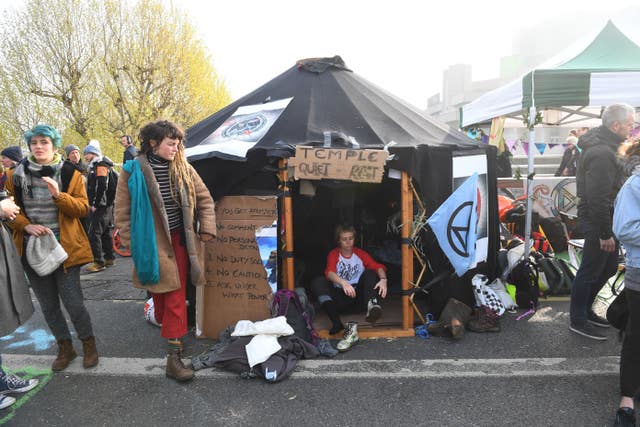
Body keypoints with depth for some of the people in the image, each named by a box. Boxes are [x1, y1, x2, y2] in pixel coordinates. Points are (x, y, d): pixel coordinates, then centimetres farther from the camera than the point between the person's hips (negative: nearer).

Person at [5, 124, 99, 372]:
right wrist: (27, 226, -11)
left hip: (64, 248, -3)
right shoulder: (17, 176, 5)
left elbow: (83, 208, -6)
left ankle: (88, 344, 19)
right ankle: (65, 348, 30)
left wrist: (59, 195, -23)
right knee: (48, 305, 12)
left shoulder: (70, 175, -2)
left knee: (73, 302, -4)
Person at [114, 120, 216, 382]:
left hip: (179, 241, 3)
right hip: (153, 245, -2)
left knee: (176, 298, 7)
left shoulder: (184, 169, 2)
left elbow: (204, 198, 10)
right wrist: (134, 244, -4)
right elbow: (122, 213, -3)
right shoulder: (133, 172, -8)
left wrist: (207, 228, 2)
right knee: (161, 296, 5)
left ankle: (174, 357, 19)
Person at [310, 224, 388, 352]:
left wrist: (383, 279, -29)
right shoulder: (334, 254, 6)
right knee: (317, 282, -22)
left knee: (370, 273, -17)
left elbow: (378, 266, -6)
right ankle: (338, 324, -42)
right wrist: (343, 283, -36)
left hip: (358, 297, 1)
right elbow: (329, 272, -15)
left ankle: (371, 305, -47)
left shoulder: (360, 253, 11)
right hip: (340, 297, -1)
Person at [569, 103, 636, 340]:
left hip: (603, 217, 11)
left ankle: (585, 310, 33)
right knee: (590, 271, 1)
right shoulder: (601, 154, -23)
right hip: (597, 220, -11)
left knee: (609, 266, 20)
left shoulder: (603, 145, 11)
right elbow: (598, 198, -26)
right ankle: (578, 320, 14)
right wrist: (605, 234, -22)